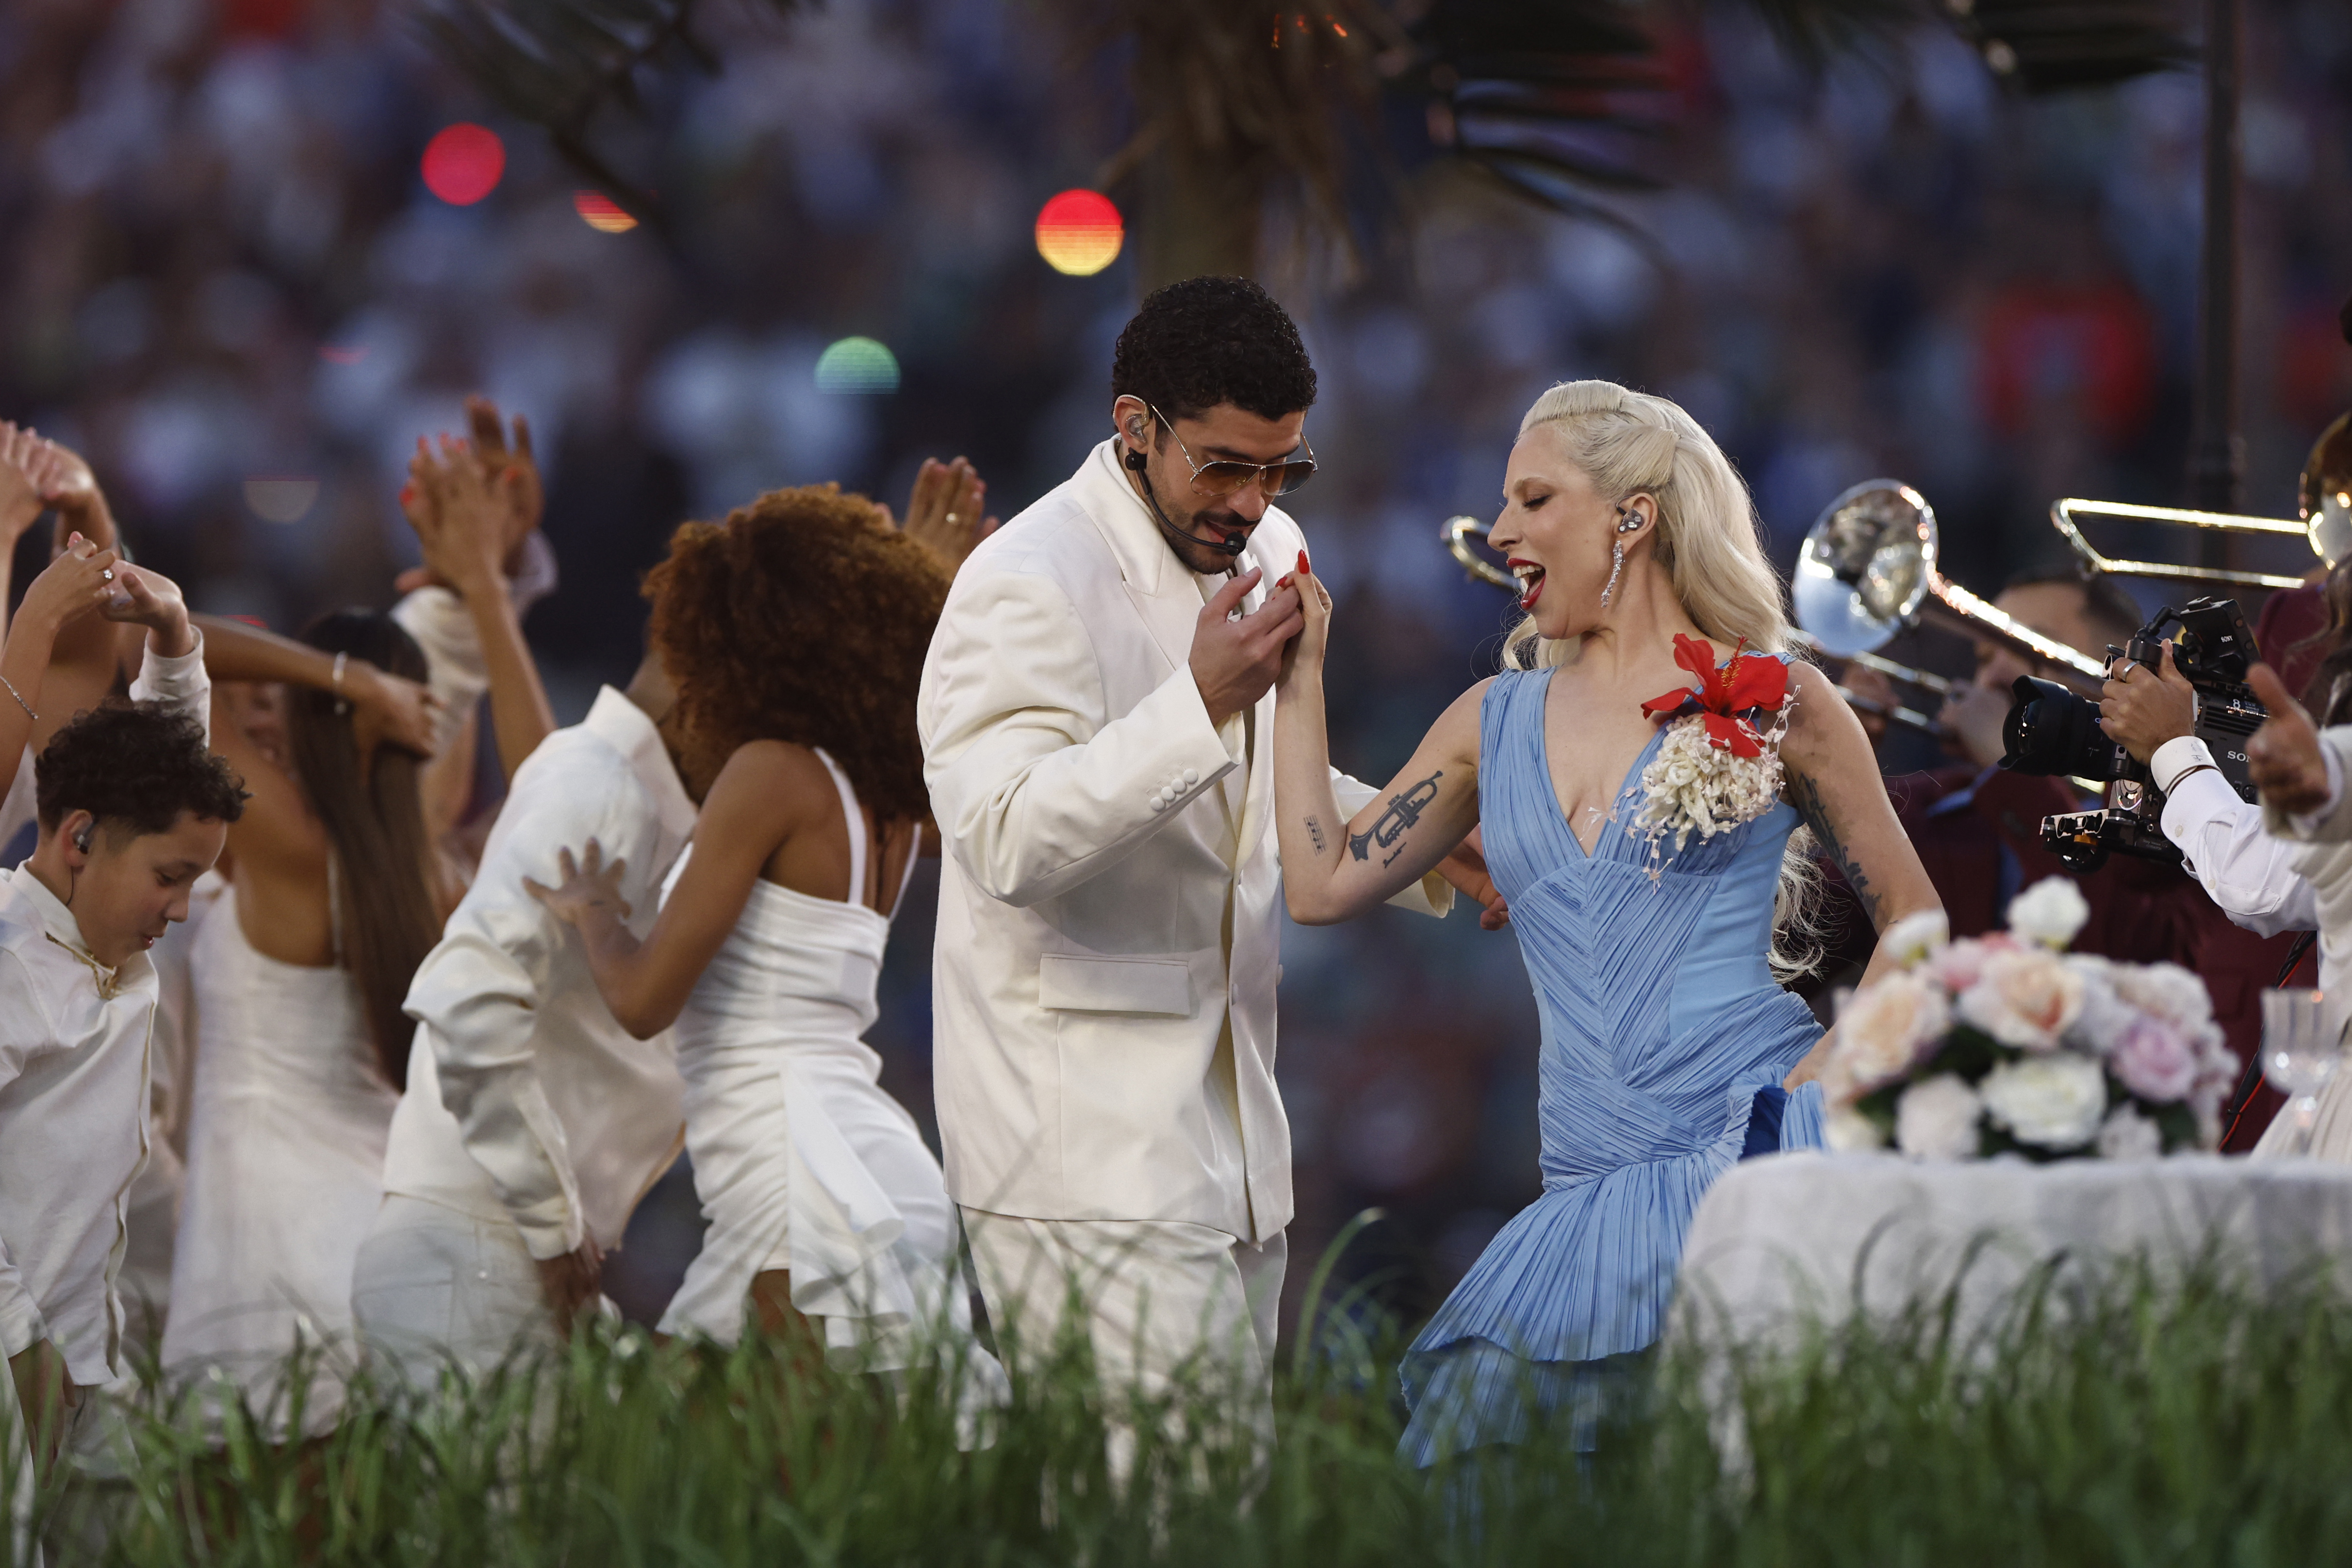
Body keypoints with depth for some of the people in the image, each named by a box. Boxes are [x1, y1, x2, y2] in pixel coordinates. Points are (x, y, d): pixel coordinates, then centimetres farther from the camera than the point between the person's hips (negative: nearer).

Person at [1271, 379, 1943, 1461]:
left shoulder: (1772, 701, 4)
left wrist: (1829, 1076, -9)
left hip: (1759, 1157, -4)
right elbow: (1324, 883, 12)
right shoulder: (1494, 723, 17)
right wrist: (1301, 672, 14)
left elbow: (1914, 920, 8)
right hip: (1591, 1194, 4)